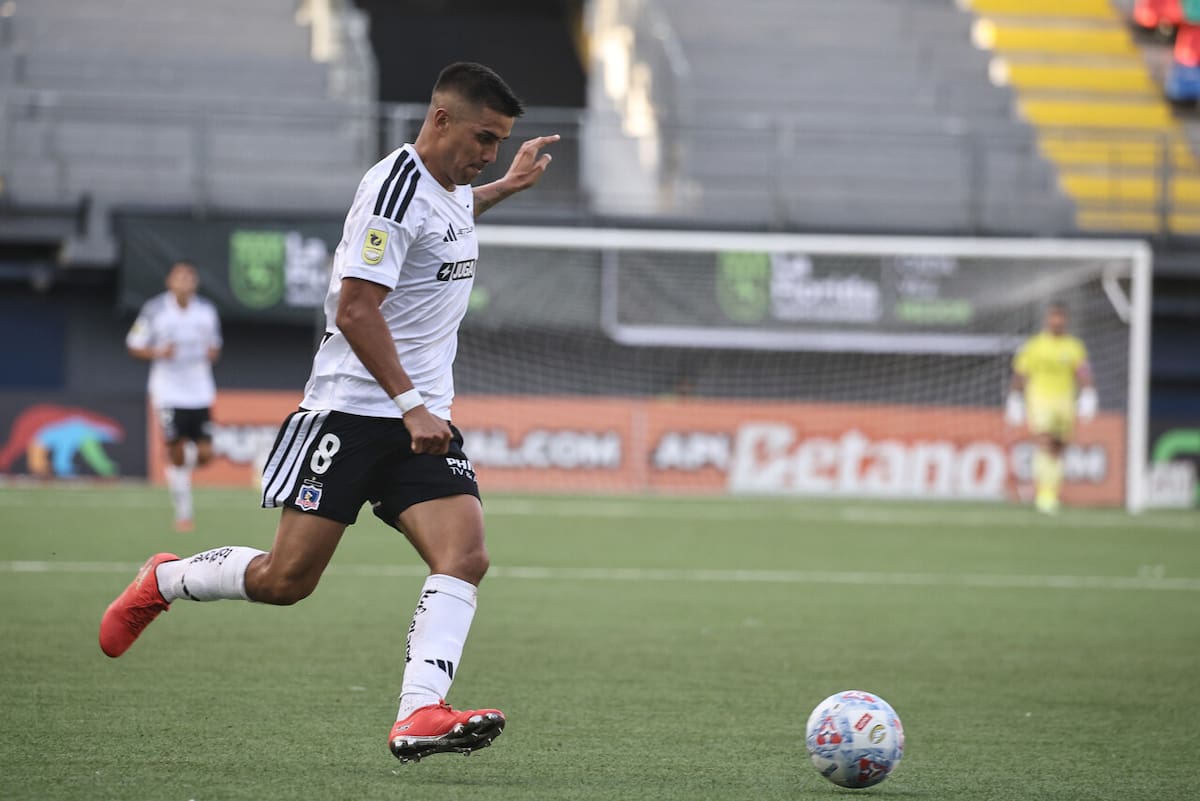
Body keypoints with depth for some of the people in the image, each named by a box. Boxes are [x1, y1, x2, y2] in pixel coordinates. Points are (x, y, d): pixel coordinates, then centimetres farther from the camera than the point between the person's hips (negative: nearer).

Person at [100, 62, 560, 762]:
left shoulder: (452, 188, 14)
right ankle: (162, 582, 24)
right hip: (353, 409, -8)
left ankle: (419, 715, -27)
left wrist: (507, 186, 35)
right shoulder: (395, 188, -15)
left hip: (425, 418, 8)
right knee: (286, 579, -4)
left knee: (465, 556, -16)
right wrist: (410, 405, -26)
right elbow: (355, 311, -22)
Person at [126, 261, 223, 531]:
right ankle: (182, 512, 6)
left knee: (205, 454, -3)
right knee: (176, 454, -6)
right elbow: (133, 346, 3)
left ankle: (187, 462, 32)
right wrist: (158, 353, -15)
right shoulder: (154, 310, -4)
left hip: (200, 394, 3)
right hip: (170, 394, -3)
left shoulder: (207, 311, 6)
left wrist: (212, 352, -5)